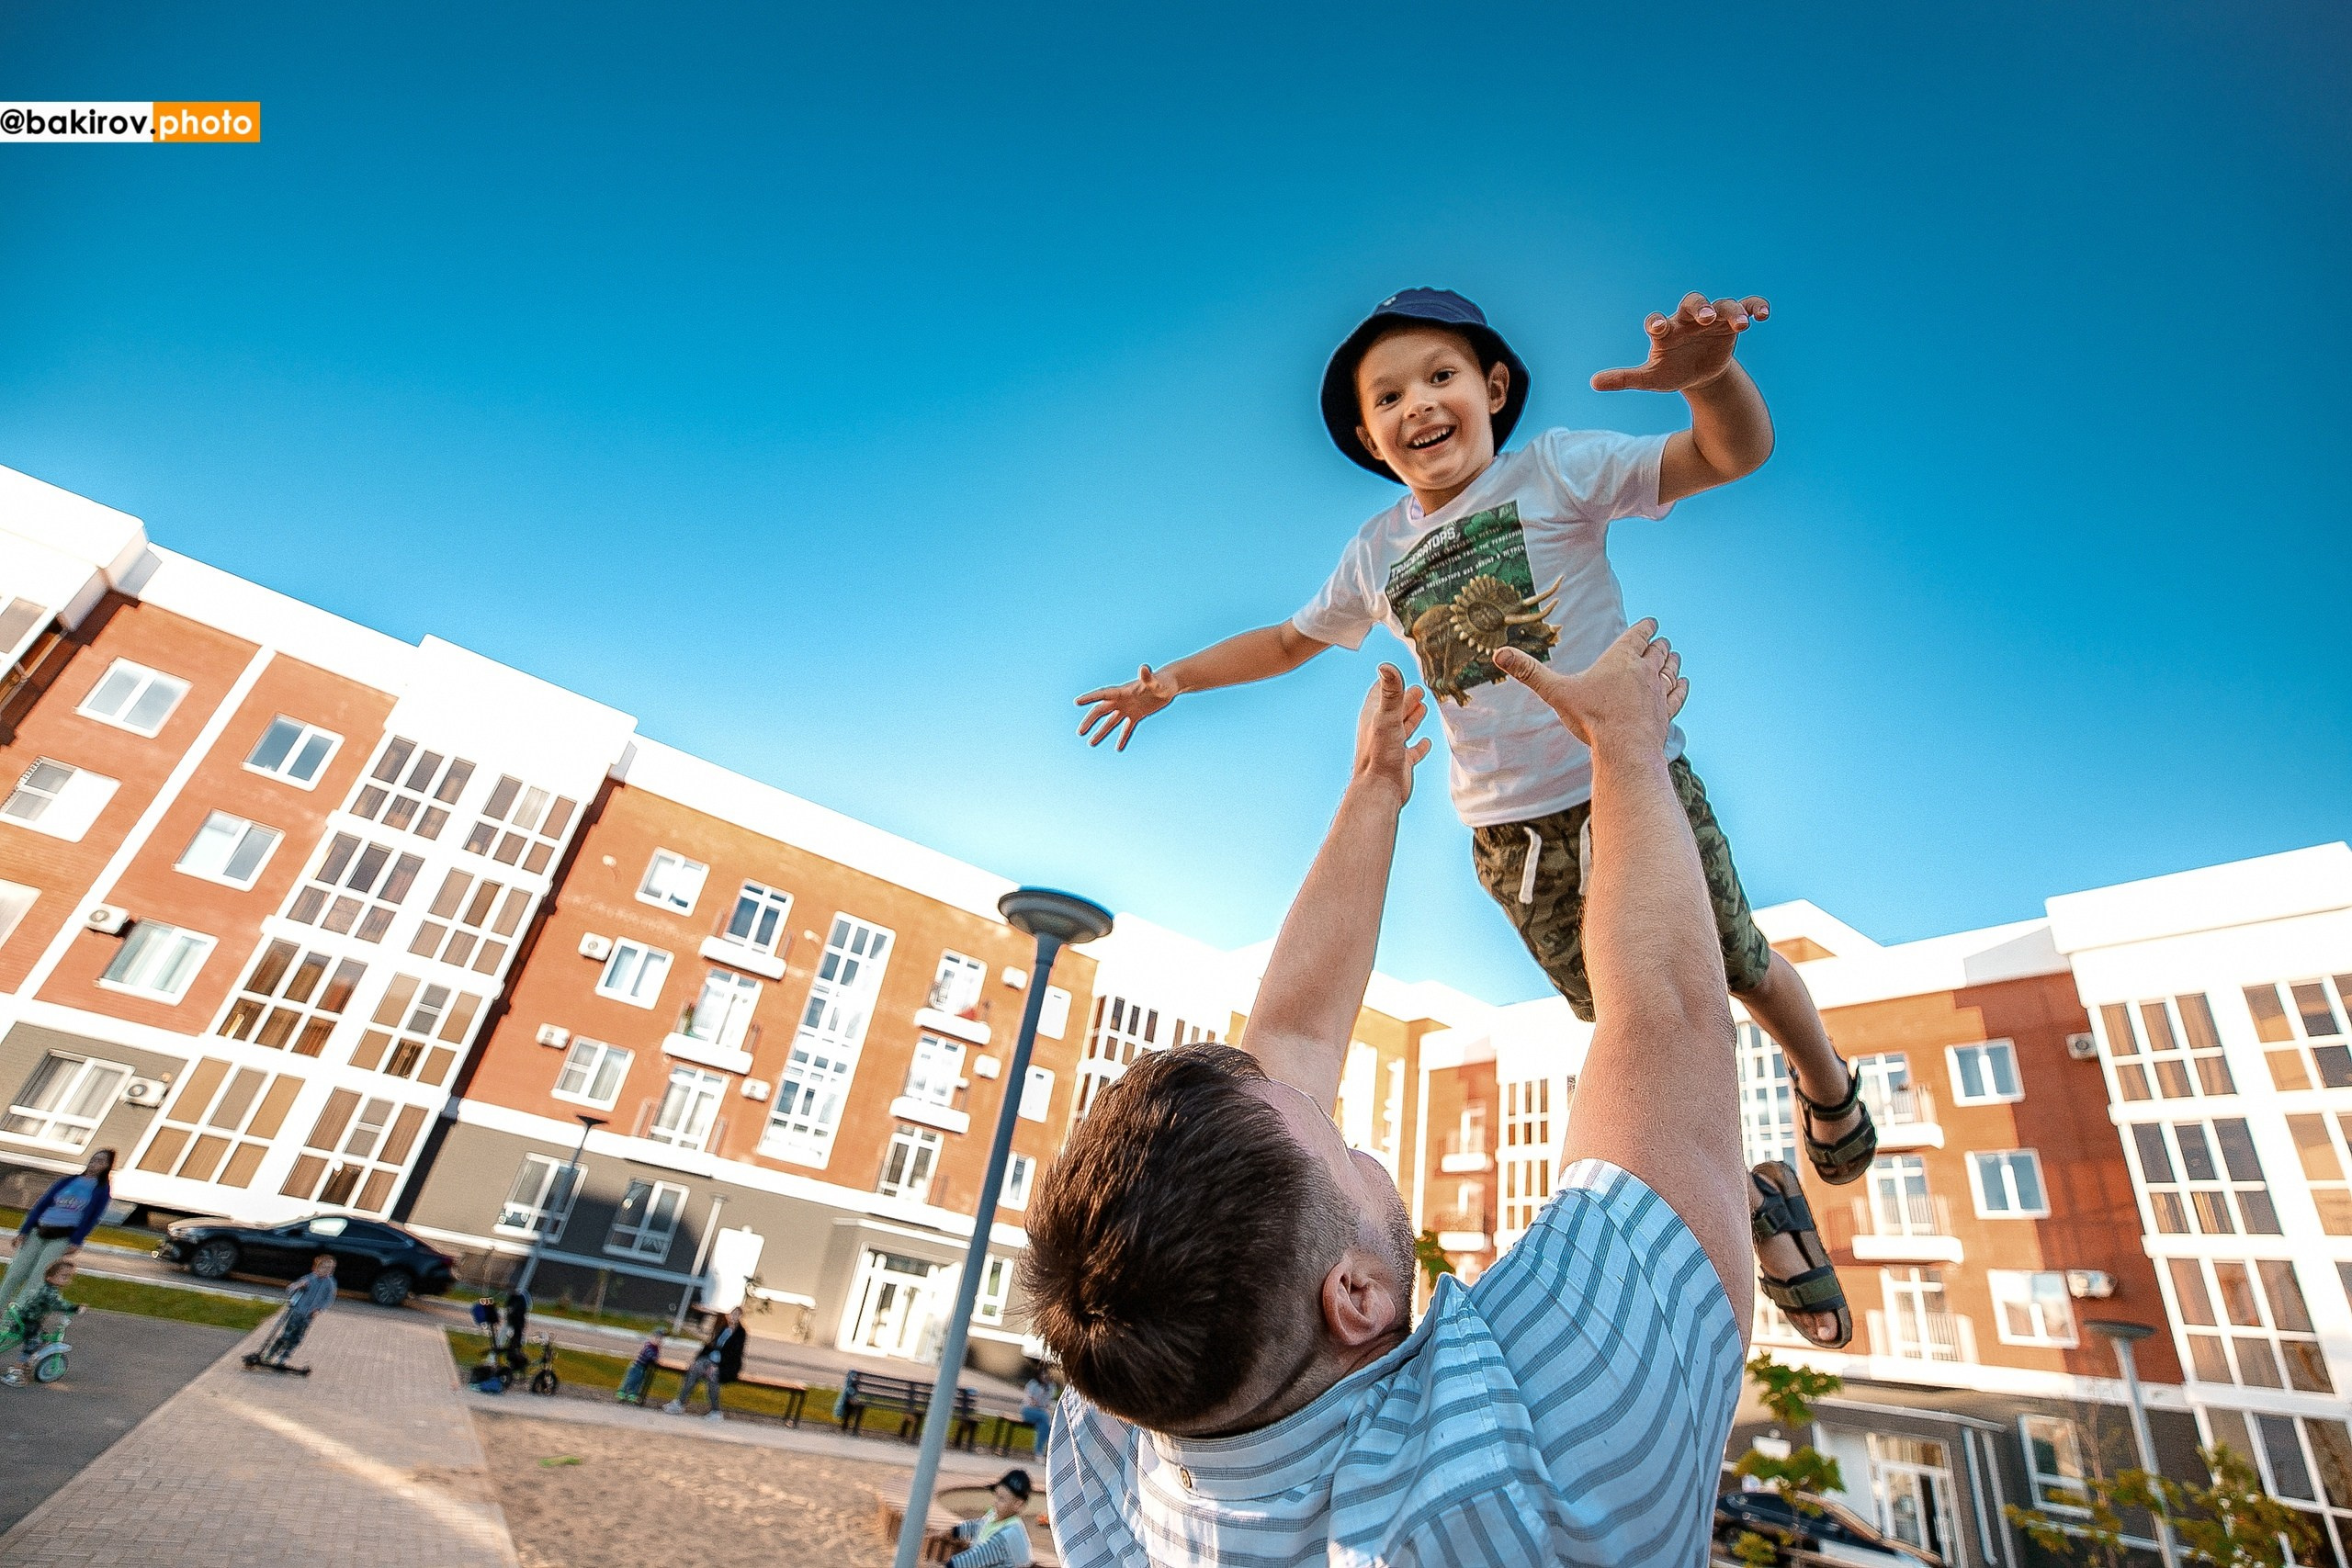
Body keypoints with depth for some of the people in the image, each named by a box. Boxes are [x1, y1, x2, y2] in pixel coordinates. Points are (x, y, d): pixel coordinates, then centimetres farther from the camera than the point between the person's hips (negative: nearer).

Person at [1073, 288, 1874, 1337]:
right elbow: (1292, 639, 19)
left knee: (1741, 968, 13)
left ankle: (1830, 1092, 48)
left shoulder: (1558, 468, -6)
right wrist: (1171, 680, 15)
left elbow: (1736, 455, -15)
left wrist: (1708, 375, -38)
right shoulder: (1376, 555, 5)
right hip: (1510, 836, 3)